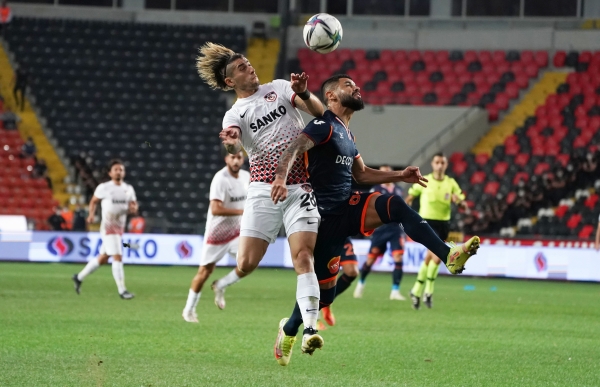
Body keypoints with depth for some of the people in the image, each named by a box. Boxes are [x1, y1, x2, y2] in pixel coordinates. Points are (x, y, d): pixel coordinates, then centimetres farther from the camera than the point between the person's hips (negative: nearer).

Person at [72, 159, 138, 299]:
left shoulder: (128, 189, 9)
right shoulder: (104, 188, -4)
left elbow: (134, 206, 11)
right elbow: (94, 201, 7)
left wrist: (133, 208, -13)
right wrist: (91, 214, -9)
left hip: (120, 228, 6)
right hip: (108, 226, -6)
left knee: (103, 259, 15)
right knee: (118, 257, -16)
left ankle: (79, 277, 32)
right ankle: (122, 290, -14)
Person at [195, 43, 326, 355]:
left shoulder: (279, 88, 11)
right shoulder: (234, 115, 5)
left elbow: (318, 111, 0)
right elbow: (236, 146, -18)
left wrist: (303, 94, -20)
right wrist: (231, 142, -42)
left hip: (300, 188, 0)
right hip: (263, 191, 0)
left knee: (303, 258, -15)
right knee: (246, 264, -5)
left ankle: (309, 329, -21)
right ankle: (222, 284, 29)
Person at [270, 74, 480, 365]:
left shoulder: (345, 133, 20)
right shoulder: (325, 126, -8)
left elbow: (361, 174, 27)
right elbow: (293, 149, -24)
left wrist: (399, 176, 15)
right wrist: (281, 178, -43)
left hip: (349, 208, 7)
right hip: (326, 217, -7)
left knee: (395, 205, -21)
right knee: (324, 289, -2)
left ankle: (449, 256, -33)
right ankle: (288, 331, 24)